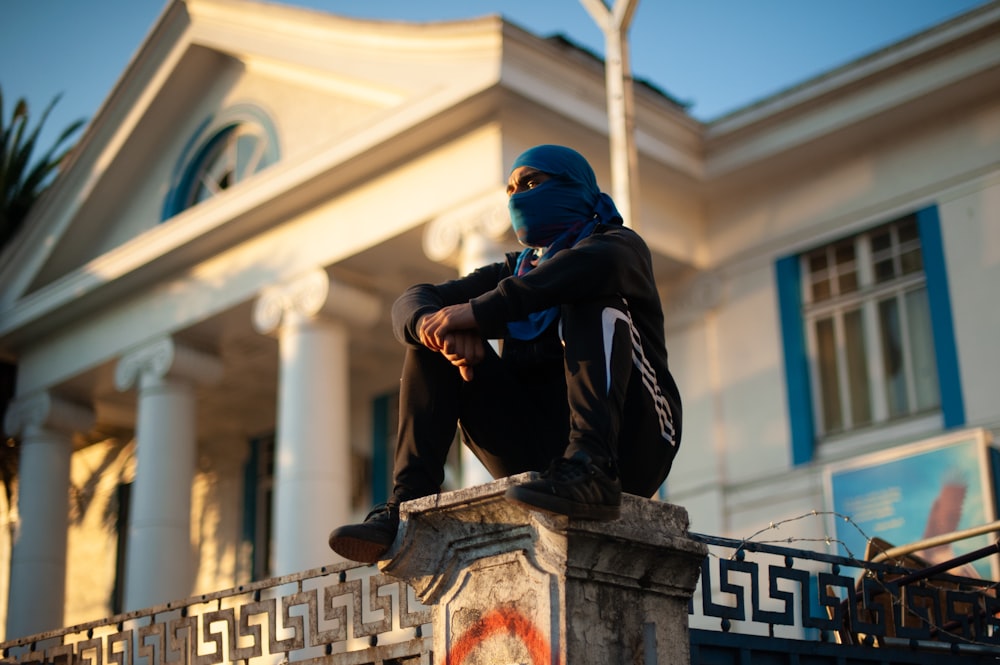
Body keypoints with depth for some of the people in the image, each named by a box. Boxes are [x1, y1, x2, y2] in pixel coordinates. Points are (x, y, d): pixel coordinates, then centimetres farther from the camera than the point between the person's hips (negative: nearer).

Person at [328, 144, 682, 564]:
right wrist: (434, 324, -16)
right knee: (430, 340, -2)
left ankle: (591, 468, -41)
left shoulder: (620, 244, 8)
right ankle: (408, 506, -18)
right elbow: (412, 302, 10)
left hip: (630, 443, -5)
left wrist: (480, 311, -25)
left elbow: (600, 263, -21)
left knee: (595, 297, -22)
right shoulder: (515, 272, 25)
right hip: (536, 452, 5)